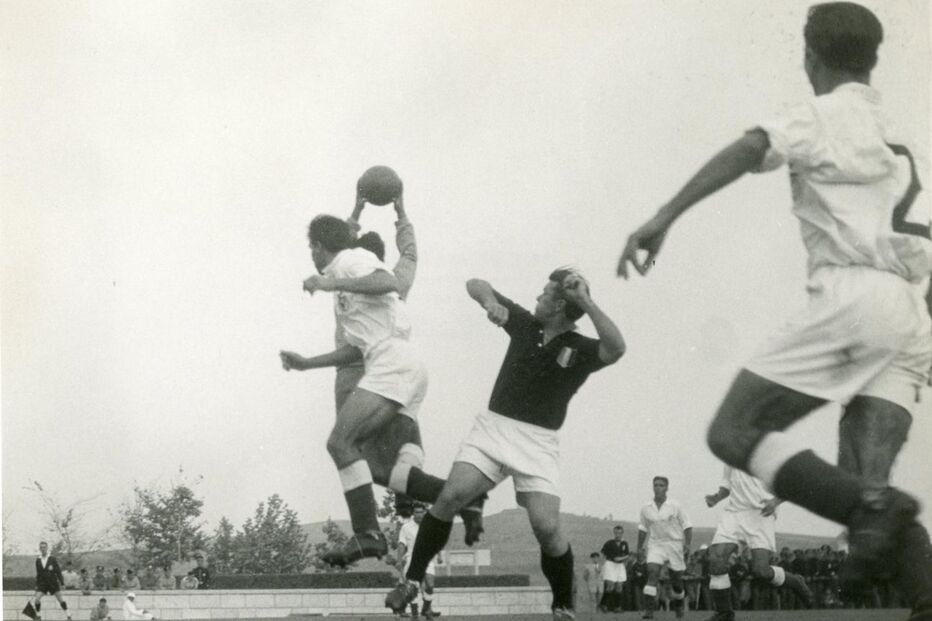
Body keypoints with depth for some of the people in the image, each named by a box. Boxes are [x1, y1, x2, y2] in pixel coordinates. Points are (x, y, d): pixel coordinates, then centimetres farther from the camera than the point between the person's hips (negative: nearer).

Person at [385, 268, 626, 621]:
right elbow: (476, 285, 12)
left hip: (538, 442, -2)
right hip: (493, 426, 3)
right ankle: (412, 581, -7)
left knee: (547, 527, -17)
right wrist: (490, 302, -11)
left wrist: (585, 301, -29)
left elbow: (616, 348, -26)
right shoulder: (525, 325, 8)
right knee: (451, 495, -19)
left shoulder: (581, 349, -3)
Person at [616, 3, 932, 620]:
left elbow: (747, 151, -12)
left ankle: (872, 507, -27)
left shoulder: (822, 117, 8)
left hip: (852, 293, -7)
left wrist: (665, 217, -21)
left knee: (734, 431, -5)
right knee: (864, 488, -1)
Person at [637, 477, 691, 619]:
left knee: (676, 579, 6)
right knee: (652, 572, -21)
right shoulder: (646, 509, 4)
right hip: (655, 544, 1)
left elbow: (687, 526, -1)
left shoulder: (675, 506, -3)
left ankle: (679, 603, 37)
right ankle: (649, 609, -25)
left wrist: (687, 544, -11)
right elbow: (642, 529, 16)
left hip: (674, 544, -1)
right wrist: (639, 548, 15)